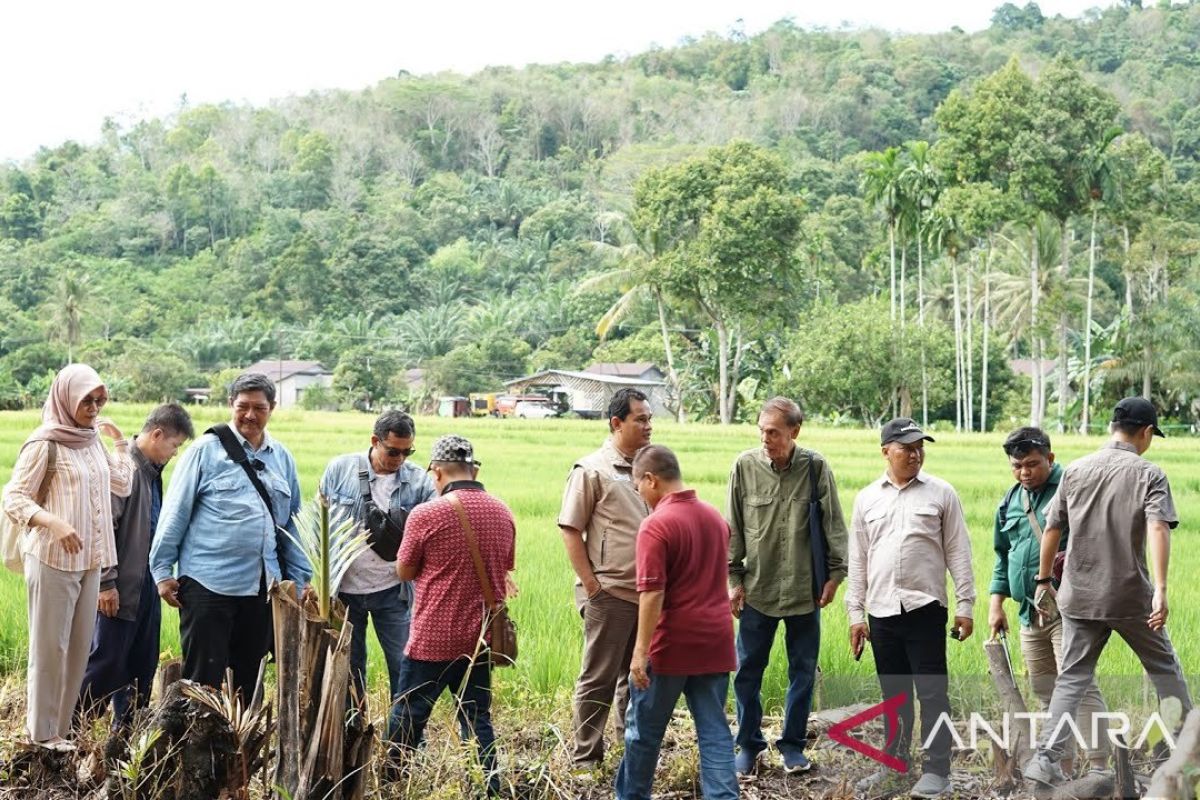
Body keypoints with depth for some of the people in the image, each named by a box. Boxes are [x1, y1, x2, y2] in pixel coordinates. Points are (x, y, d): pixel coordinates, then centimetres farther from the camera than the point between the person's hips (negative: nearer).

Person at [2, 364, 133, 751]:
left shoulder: (93, 440, 9)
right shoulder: (45, 442, -11)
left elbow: (122, 486, 18)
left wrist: (120, 441, 16)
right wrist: (54, 523, -27)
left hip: (90, 560, 7)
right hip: (52, 559, -7)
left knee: (79, 646, 9)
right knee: (50, 646, -1)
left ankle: (61, 726, 18)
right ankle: (42, 731, 8)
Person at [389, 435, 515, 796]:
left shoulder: (426, 515, -14)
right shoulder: (502, 513, 1)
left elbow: (404, 572, -3)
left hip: (433, 640, -4)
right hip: (482, 638, 5)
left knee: (407, 719, 8)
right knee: (477, 720, 13)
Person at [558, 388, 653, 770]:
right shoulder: (592, 470, -7)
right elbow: (570, 531, -8)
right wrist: (592, 585, -11)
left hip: (648, 593, 6)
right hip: (609, 593, -6)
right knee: (599, 679, 1)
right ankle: (585, 759, 10)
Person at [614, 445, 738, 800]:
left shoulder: (656, 525, -15)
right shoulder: (715, 517, 9)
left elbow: (652, 594, -20)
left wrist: (641, 651, -18)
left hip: (672, 644, -6)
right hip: (715, 643, 6)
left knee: (644, 729, 11)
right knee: (714, 731, 6)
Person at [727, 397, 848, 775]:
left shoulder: (815, 467, -6)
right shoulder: (745, 466, -5)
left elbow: (833, 524, 1)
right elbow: (734, 529, 2)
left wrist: (835, 573, -1)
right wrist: (734, 579, 2)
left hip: (804, 589, 0)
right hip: (757, 588, 0)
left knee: (803, 670, 10)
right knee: (748, 670, 6)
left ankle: (793, 744, 24)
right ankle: (749, 744, 20)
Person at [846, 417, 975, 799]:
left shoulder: (941, 493, 2)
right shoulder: (866, 499, 9)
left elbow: (958, 553, 2)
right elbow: (857, 562, 11)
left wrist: (965, 605, -3)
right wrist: (855, 615, 8)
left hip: (925, 608, -3)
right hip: (882, 611, 3)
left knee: (932, 692, -2)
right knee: (894, 694, 12)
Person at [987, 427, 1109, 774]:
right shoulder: (1010, 501, 14)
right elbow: (1003, 556, 22)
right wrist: (996, 603, 15)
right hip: (1030, 612, 8)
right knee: (1044, 690, 13)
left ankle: (1099, 767, -11)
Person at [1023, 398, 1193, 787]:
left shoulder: (1075, 471, 6)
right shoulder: (1149, 474, -5)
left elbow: (1051, 529, 7)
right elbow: (1157, 528, -19)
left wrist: (1044, 581, 16)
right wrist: (1160, 590, -25)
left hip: (1080, 596, 3)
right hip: (1131, 596, -3)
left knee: (1073, 678, 6)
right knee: (1164, 668, 16)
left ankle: (1045, 758, -6)